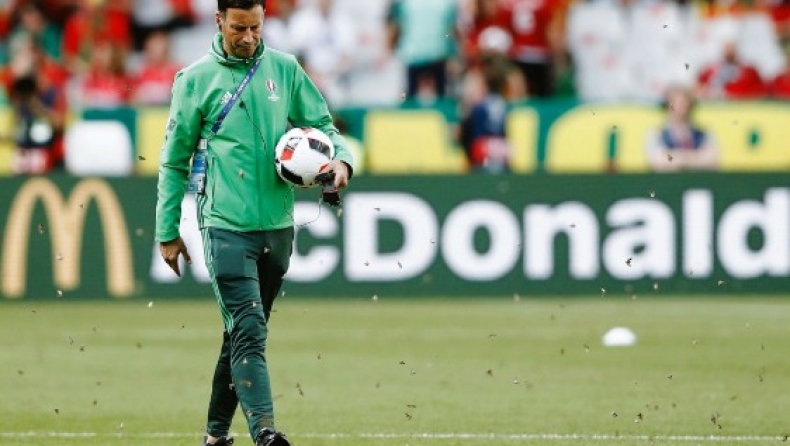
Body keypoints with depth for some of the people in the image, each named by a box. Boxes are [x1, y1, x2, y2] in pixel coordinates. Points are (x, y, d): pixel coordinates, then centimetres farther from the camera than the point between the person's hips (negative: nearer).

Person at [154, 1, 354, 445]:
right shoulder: (196, 80, 0)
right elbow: (175, 161, 5)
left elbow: (323, 126, 12)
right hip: (227, 225, -4)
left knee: (246, 331, 12)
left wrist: (340, 159, -11)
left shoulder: (285, 70, 7)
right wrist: (168, 232, 5)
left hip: (278, 225, 4)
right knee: (249, 330, -17)